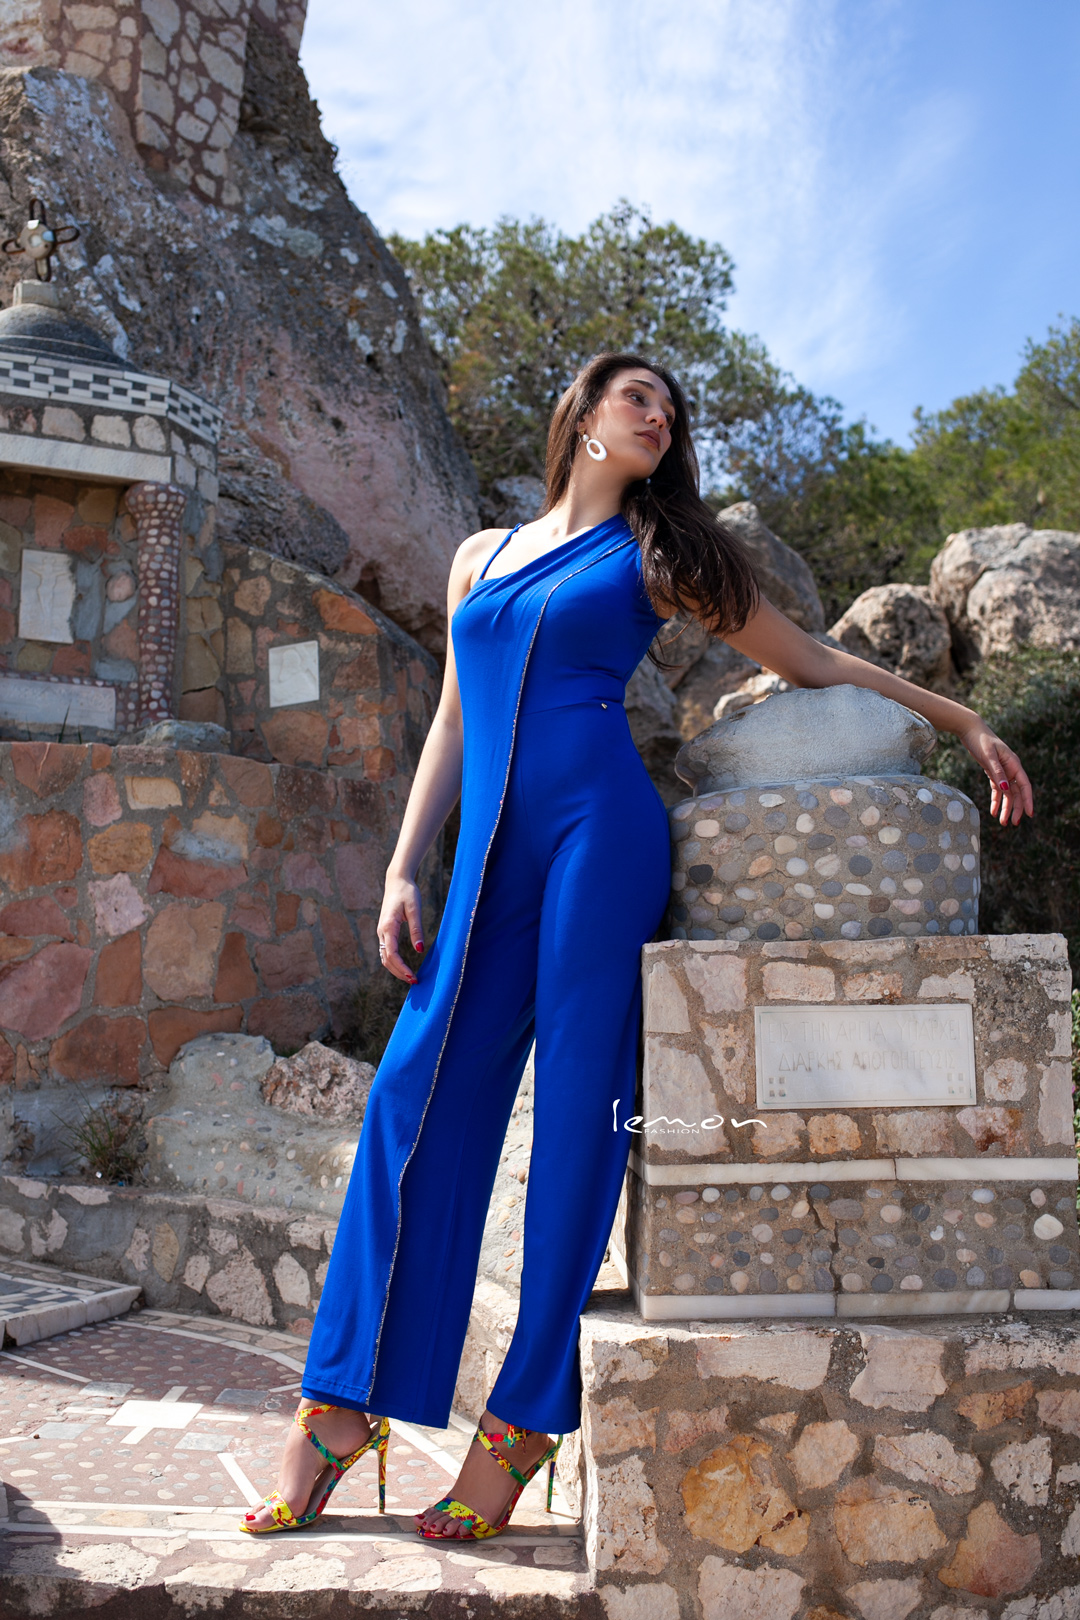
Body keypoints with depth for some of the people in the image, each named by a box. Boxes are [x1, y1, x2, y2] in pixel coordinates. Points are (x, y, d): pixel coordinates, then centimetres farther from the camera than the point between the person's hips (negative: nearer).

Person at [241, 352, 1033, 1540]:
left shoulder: (658, 551, 13)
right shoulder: (483, 554, 22)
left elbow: (814, 663, 16)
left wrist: (962, 721, 11)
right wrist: (404, 868, 11)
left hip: (599, 828, -3)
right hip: (493, 859, 3)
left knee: (576, 1109, -5)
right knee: (419, 1100, -2)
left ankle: (524, 1418, 6)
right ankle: (344, 1401, 8)